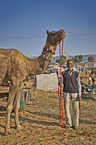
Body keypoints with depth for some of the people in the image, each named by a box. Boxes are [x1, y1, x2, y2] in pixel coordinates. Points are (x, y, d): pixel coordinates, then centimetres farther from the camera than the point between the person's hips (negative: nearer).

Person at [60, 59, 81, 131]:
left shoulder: (76, 74, 4)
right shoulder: (63, 73, 5)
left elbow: (79, 85, 5)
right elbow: (62, 83, 7)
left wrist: (79, 95, -2)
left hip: (75, 93, 0)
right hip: (66, 93, 0)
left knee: (76, 109, 0)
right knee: (67, 108, 2)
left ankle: (75, 125, 13)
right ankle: (68, 124, 17)